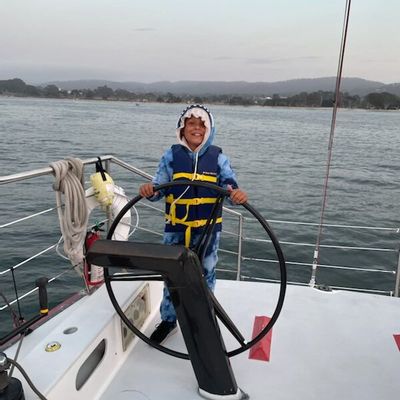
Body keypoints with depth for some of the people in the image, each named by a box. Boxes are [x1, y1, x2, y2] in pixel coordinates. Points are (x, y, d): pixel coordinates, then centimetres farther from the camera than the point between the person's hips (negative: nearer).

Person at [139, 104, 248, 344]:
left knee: (206, 275, 14)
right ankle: (168, 320, 33)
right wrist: (150, 191, -24)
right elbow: (160, 187, -1)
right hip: (176, 228, 0)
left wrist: (238, 194, -32)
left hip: (208, 228, 0)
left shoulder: (218, 157, -2)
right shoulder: (171, 156, 0)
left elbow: (230, 186, -9)